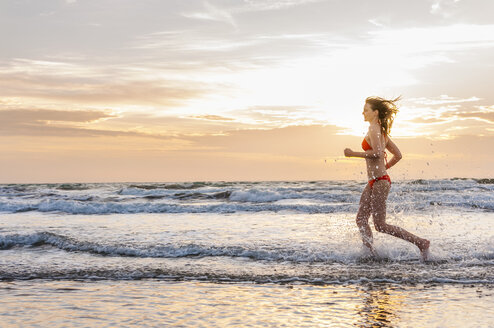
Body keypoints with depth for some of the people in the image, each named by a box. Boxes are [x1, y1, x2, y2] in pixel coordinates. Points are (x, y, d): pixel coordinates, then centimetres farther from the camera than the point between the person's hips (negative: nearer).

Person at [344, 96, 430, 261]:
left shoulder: (374, 128, -12)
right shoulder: (382, 131, 16)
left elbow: (377, 153, -26)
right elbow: (398, 155, 19)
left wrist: (354, 154, -18)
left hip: (379, 182, -10)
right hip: (373, 182, 10)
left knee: (380, 225, -6)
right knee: (361, 219, 7)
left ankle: (421, 243, -1)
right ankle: (371, 252, 4)